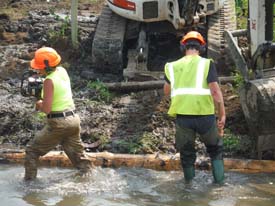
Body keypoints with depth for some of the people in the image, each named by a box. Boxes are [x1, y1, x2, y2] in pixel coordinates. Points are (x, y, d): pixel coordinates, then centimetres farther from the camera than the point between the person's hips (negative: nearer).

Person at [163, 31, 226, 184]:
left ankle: (189, 182, 29)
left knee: (186, 151, 19)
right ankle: (219, 179, 17)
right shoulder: (206, 64, -2)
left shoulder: (173, 66, 8)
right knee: (215, 148, 21)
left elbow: (167, 92, 19)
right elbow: (216, 91, -10)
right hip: (205, 114, -2)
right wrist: (222, 115, -5)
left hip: (182, 115, 2)